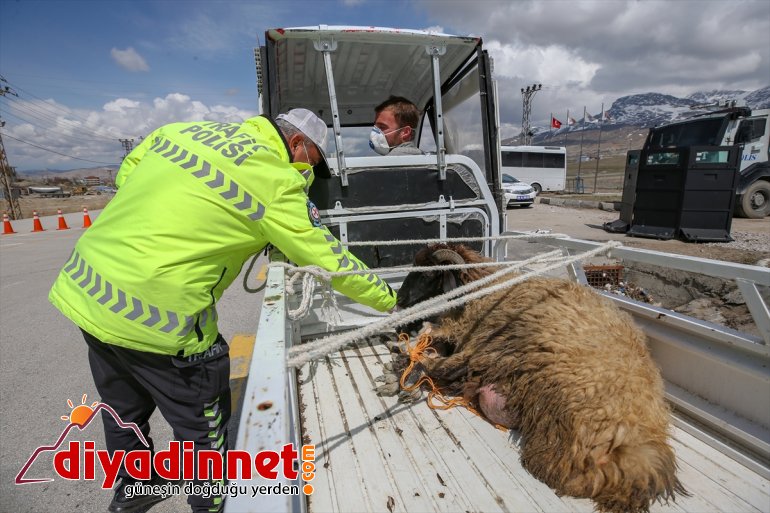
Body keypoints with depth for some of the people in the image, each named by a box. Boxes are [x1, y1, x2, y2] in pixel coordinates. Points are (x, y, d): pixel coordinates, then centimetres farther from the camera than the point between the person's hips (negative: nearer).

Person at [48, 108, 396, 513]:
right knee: (201, 424, 15)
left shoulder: (183, 130, 8)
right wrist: (388, 300, 5)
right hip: (156, 316, -8)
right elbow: (331, 261, -8)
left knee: (125, 410, 29)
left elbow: (126, 176, 17)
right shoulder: (277, 183, -12)